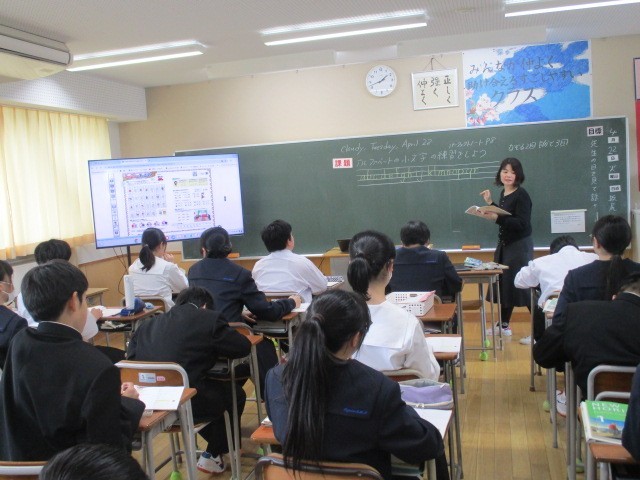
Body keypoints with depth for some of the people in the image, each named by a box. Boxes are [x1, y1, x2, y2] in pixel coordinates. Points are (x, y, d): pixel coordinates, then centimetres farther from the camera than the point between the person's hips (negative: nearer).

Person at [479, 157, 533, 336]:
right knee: (504, 283, 15)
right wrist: (490, 203, 15)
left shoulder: (521, 195, -15)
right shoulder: (503, 193, 8)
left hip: (520, 246, -9)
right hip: (504, 245, 9)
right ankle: (503, 325, 28)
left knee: (524, 286, -7)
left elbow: (522, 223, -24)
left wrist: (496, 218, -31)